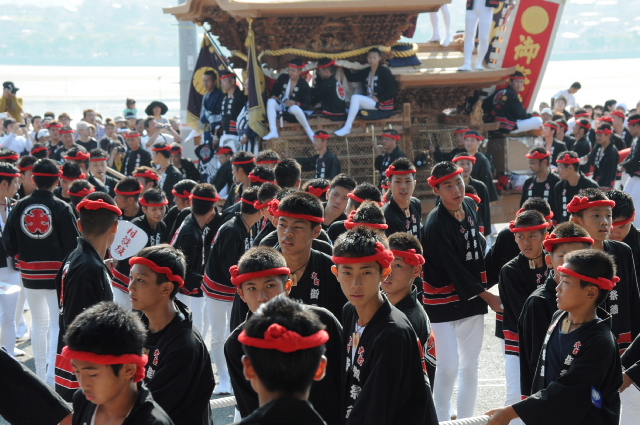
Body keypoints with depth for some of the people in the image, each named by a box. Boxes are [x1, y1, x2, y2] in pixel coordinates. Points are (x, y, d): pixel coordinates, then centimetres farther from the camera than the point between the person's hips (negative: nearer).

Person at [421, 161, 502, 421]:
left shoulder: (469, 205, 2)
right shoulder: (436, 224, -20)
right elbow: (454, 269, -20)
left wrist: (483, 289, 12)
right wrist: (487, 296, -15)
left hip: (473, 299, 7)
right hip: (443, 300, -6)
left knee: (470, 367, 9)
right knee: (449, 366, -9)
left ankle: (466, 419, 18)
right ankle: (442, 420, 5)